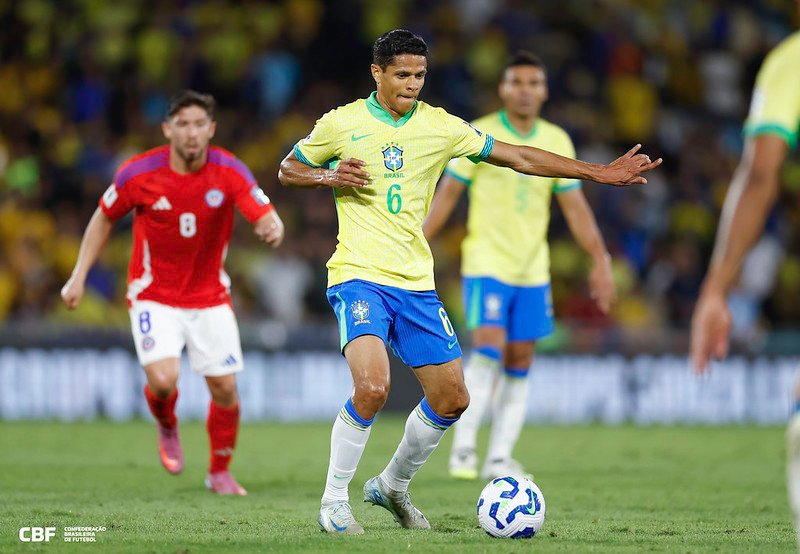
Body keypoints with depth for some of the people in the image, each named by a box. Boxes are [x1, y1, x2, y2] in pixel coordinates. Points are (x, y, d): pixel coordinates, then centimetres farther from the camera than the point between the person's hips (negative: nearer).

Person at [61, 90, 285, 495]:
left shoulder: (229, 172, -14)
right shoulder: (138, 173, -14)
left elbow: (267, 218, -20)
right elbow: (104, 218, 3)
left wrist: (272, 228, -45)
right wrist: (79, 276, 0)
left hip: (210, 297, 2)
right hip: (154, 296, -2)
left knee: (224, 388, 1)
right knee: (163, 380, -21)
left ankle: (220, 473, 27)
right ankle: (167, 428, 16)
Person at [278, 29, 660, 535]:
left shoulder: (439, 126, 6)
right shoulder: (342, 124, -1)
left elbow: (516, 156, 9)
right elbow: (288, 170, 13)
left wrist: (600, 172, 6)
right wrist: (329, 176, -10)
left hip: (416, 283, 5)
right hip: (359, 276, -5)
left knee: (451, 398, 3)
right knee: (372, 387, -25)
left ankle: (393, 486, 27)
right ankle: (334, 501, -8)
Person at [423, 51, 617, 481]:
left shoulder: (557, 141, 7)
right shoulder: (479, 135, -4)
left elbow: (574, 206, 9)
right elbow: (448, 192, -2)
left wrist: (600, 260, 2)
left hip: (533, 271, 4)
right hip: (486, 264, -4)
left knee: (519, 364, 4)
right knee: (487, 351, -18)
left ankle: (500, 458, 10)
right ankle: (463, 448, -11)